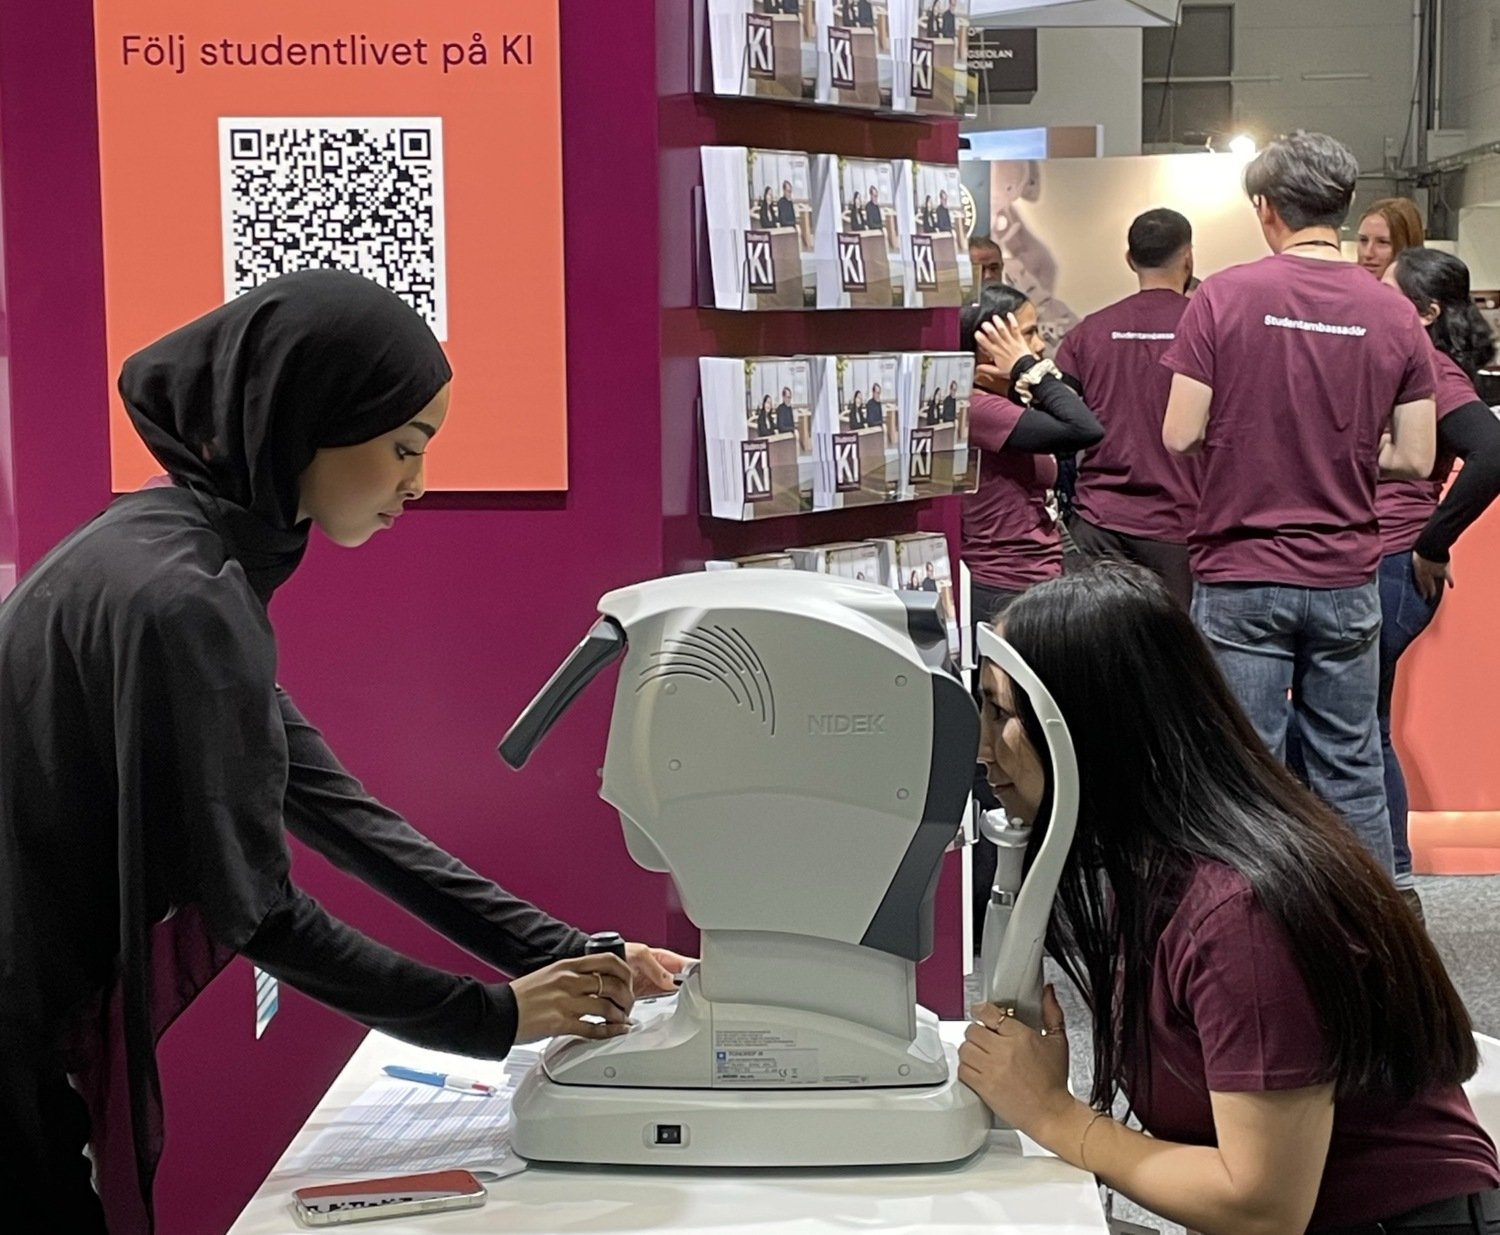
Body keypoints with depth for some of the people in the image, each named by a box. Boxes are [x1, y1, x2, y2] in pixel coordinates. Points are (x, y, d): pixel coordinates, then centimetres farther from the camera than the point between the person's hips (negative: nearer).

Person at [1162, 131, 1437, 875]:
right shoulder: (1394, 315, -1)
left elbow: (1179, 436, -10)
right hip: (1346, 581, 3)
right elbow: (1416, 459, 0)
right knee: (1351, 771, 12)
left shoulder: (1223, 296, -9)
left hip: (1240, 575, -2)